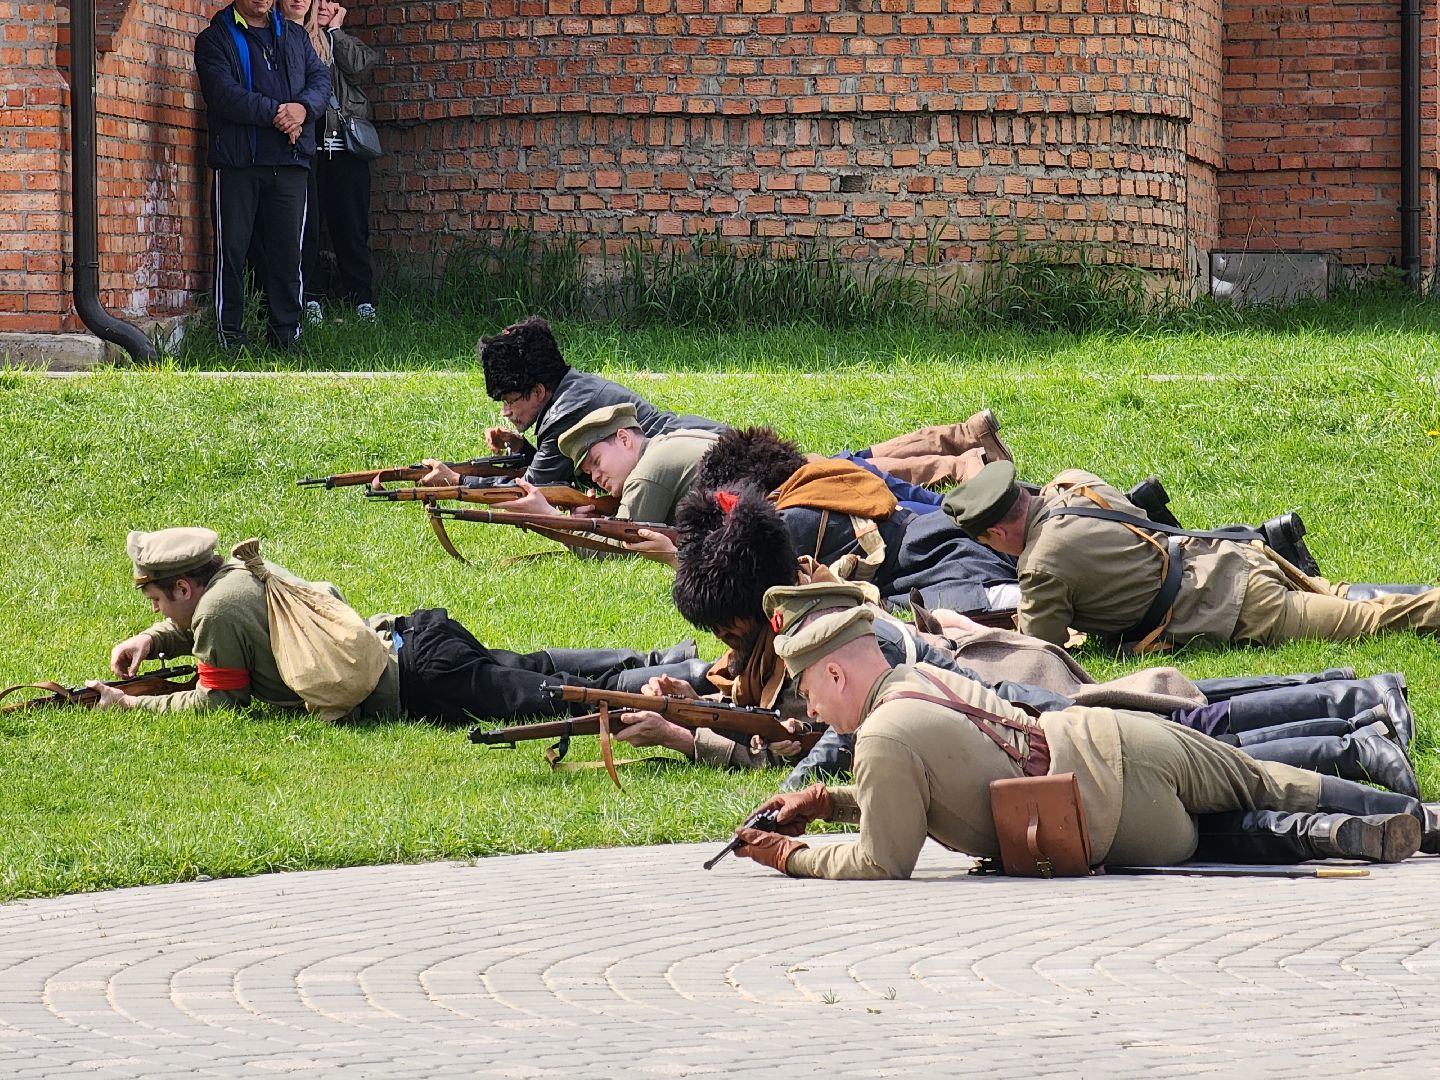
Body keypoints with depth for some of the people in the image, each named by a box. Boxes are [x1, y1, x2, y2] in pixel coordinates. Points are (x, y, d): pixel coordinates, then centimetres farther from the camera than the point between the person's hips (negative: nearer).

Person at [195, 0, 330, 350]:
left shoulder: (295, 36, 19)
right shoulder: (215, 39, 3)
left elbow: (321, 78, 10)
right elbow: (223, 94, -11)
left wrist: (303, 107, -12)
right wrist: (275, 113, -16)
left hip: (290, 162, 4)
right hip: (238, 160, -4)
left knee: (288, 249, 3)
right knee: (232, 247, -3)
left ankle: (285, 331, 9)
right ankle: (229, 333, 1)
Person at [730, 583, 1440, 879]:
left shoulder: (884, 741, -18)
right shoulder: (921, 678, 10)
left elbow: (883, 863, -10)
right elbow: (919, 794, 25)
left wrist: (792, 856, 1)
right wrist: (827, 803, 17)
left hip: (1117, 810, -7)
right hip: (1119, 734, 7)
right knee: (1266, 785, 25)